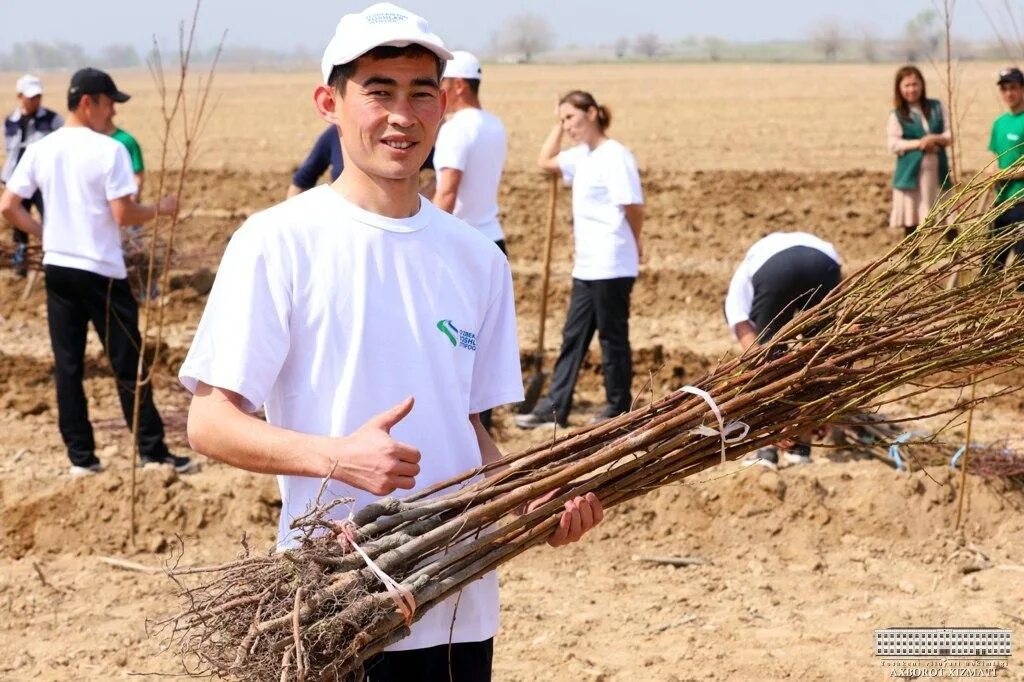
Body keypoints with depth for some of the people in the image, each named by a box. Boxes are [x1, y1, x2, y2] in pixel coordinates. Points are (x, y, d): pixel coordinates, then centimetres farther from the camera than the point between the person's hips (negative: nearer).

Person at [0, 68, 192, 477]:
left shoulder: (40, 150, 3)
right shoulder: (109, 150, -13)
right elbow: (123, 215, -17)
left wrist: (44, 233, 15)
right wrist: (160, 209, -1)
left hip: (57, 268, 5)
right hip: (101, 272, -5)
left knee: (67, 364, 8)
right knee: (128, 363, 3)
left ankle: (81, 457, 10)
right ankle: (152, 451, 9)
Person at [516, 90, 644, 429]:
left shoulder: (615, 156, -15)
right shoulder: (582, 156, 12)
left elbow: (634, 207, -15)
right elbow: (546, 161, 27)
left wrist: (632, 244, 1)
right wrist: (559, 124, 16)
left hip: (612, 267, -9)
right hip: (586, 266, 9)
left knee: (613, 336, 2)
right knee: (573, 336, 10)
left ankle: (619, 408, 13)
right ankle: (554, 407, 14)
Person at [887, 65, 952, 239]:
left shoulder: (936, 107, 8)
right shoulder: (897, 115, 1)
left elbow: (949, 136, 5)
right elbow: (894, 145, -8)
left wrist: (936, 139, -15)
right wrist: (918, 143, -19)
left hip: (937, 172, 2)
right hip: (911, 174, -2)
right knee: (911, 223, 3)